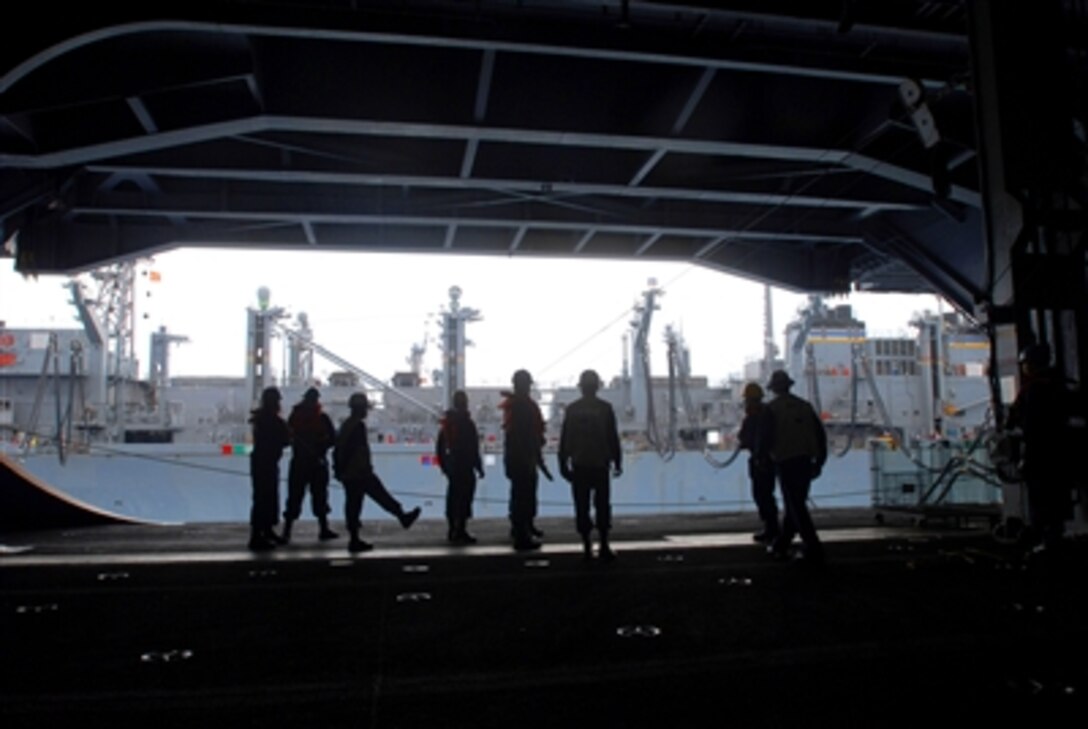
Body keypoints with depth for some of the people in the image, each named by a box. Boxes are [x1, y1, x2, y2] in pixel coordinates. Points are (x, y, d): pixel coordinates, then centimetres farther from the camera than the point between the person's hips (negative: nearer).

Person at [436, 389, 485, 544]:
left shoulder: (446, 422, 10)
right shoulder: (466, 422, -13)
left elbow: (439, 445, 15)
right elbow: (473, 449, -15)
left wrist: (443, 464, 21)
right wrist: (479, 467, -9)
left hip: (451, 466, 8)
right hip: (465, 467, -8)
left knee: (453, 498, 13)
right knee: (464, 499, -5)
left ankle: (453, 531, 20)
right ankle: (460, 532, -6)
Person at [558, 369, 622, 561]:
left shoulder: (571, 409, 0)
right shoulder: (605, 408, -2)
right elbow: (613, 438, -1)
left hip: (579, 466, 1)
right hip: (600, 465, 0)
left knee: (582, 508, 3)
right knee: (602, 506, 5)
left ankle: (587, 548, 5)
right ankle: (604, 547, 5)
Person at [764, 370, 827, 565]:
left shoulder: (772, 408, -5)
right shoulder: (805, 406, 11)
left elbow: (767, 438, -10)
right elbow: (820, 433, 8)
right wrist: (819, 461, 12)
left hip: (785, 462, -6)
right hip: (805, 461, 6)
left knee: (796, 507, -2)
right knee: (795, 505, 15)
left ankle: (814, 550, -6)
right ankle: (781, 545, 24)